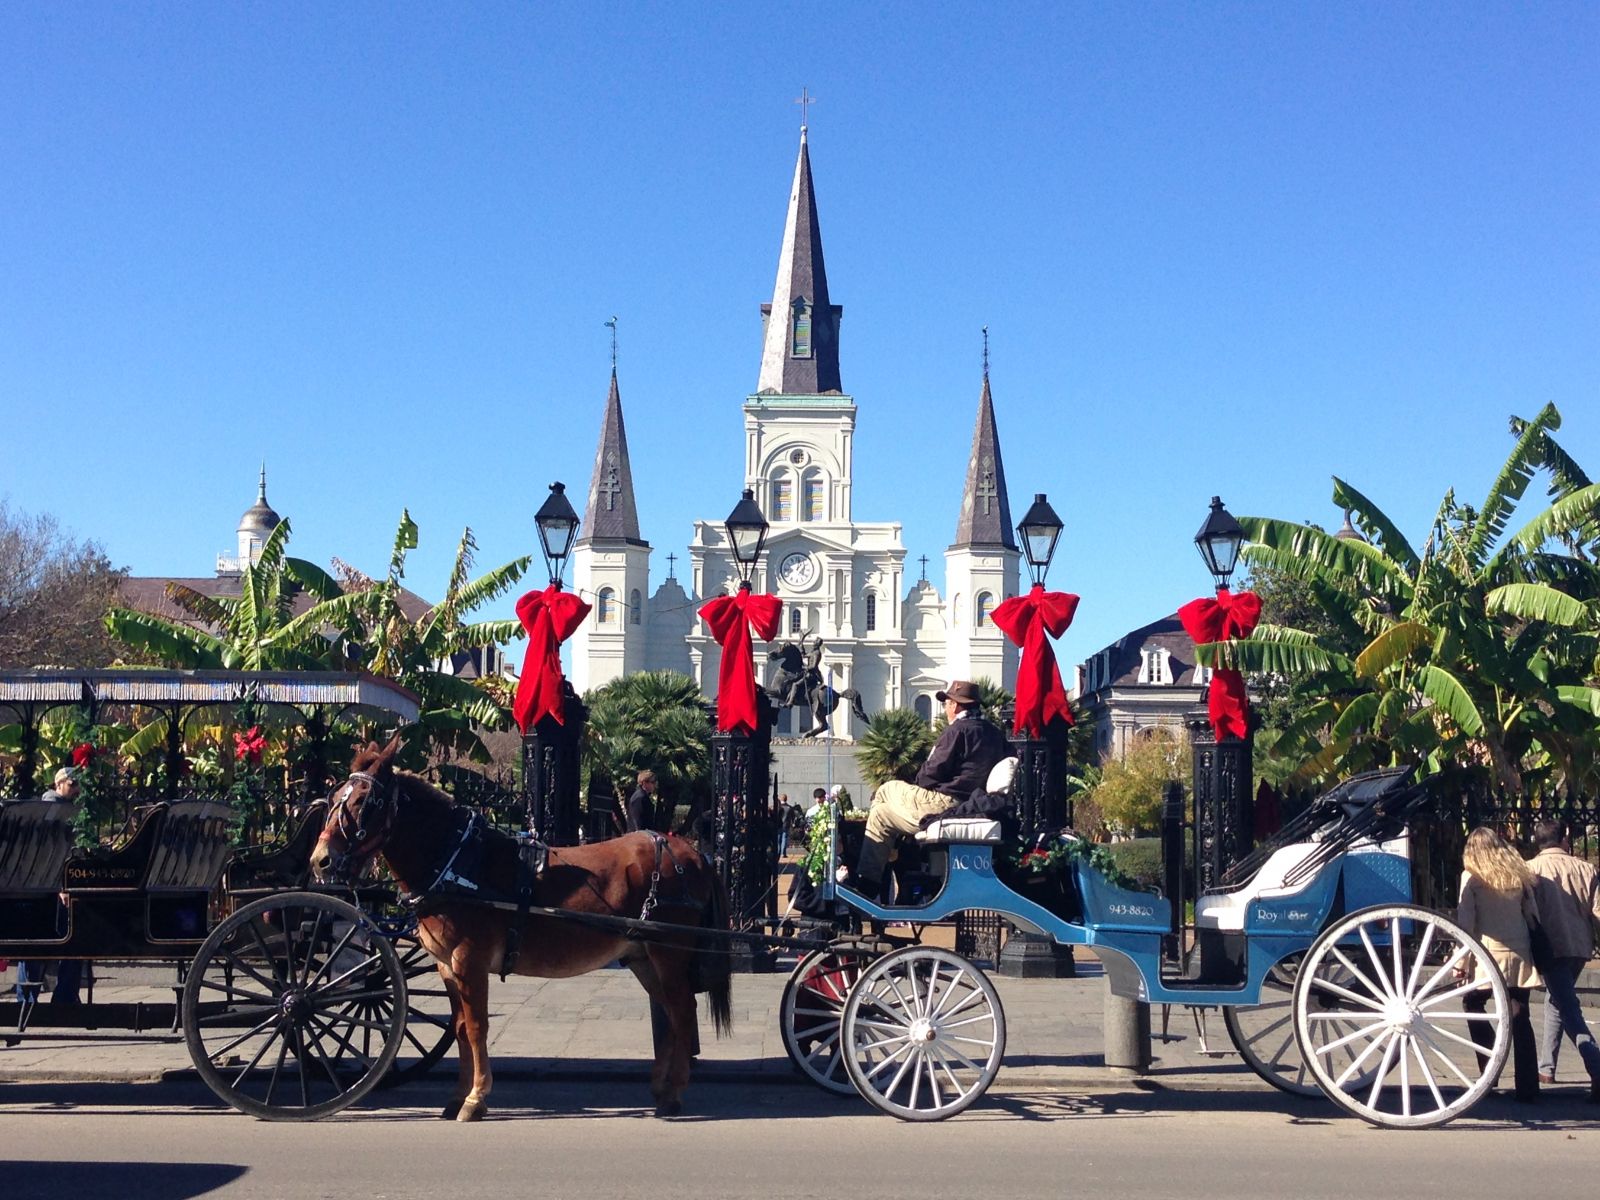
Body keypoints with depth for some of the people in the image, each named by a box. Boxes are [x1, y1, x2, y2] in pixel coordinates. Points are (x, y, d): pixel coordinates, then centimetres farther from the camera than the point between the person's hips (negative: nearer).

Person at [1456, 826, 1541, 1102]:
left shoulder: (1471, 876, 0)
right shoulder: (1519, 873, 10)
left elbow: (1466, 921, -5)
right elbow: (1533, 915, 9)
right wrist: (1538, 952, 14)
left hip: (1491, 954, -4)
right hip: (1520, 955, 4)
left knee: (1472, 1003, 17)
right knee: (1520, 1019, 5)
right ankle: (1528, 1087, 3)